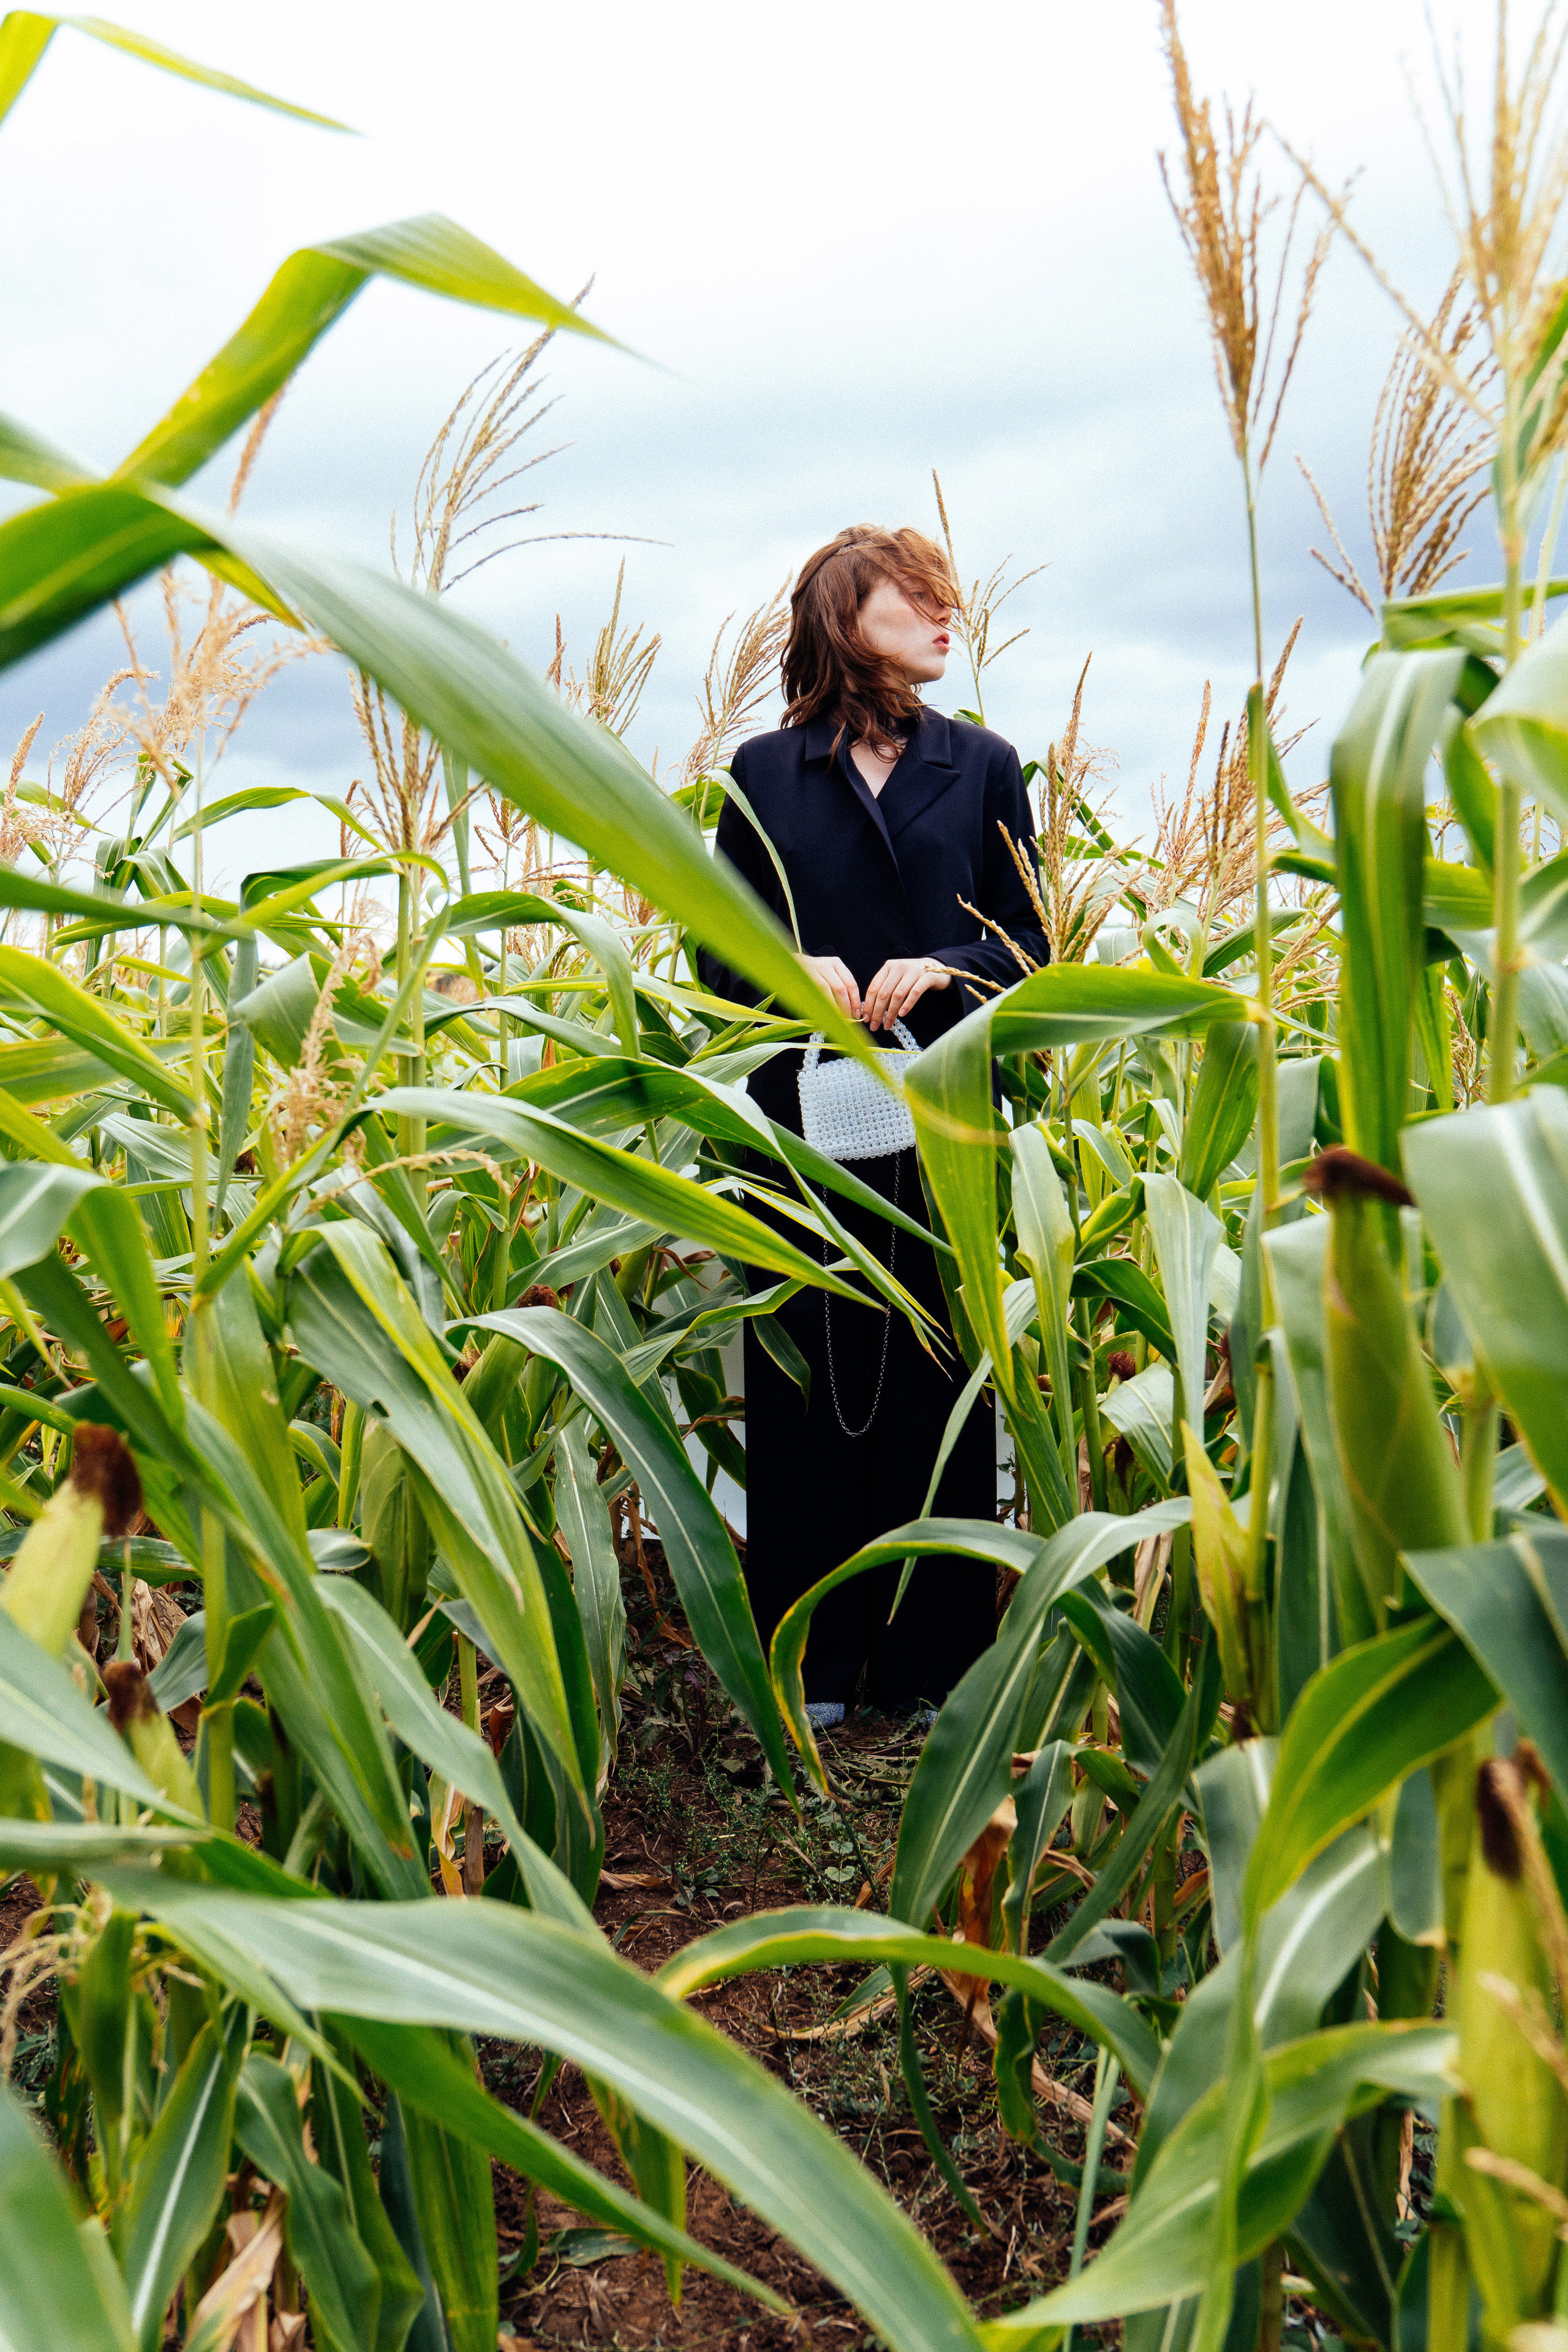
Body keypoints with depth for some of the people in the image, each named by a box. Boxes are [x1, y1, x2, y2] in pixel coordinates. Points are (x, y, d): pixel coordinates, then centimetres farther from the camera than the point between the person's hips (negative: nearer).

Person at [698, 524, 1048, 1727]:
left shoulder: (983, 766, 11)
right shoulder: (764, 772, 9)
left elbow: (1031, 943, 9)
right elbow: (718, 954, 9)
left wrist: (941, 968, -11)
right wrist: (795, 968, -11)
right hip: (802, 1122, 0)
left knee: (936, 1384, 4)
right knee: (806, 1385, 4)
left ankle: (933, 1661, 17)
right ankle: (813, 1660, 17)